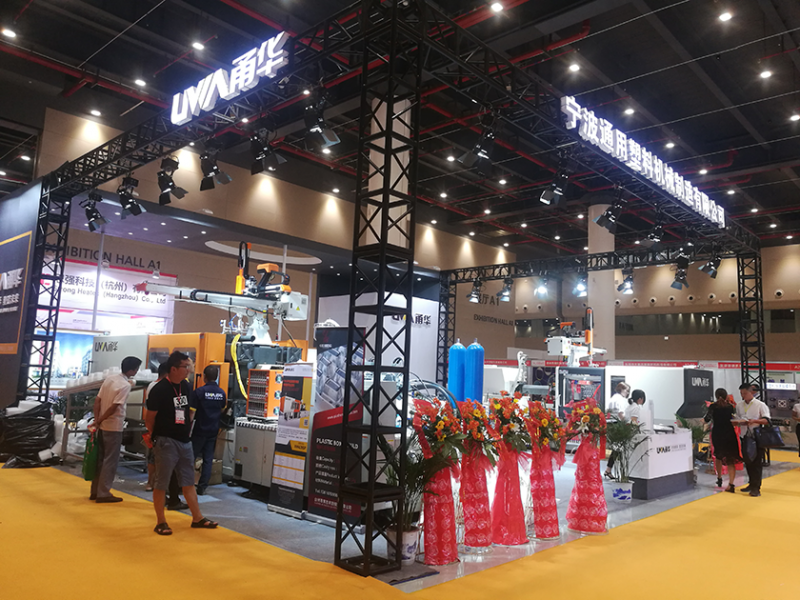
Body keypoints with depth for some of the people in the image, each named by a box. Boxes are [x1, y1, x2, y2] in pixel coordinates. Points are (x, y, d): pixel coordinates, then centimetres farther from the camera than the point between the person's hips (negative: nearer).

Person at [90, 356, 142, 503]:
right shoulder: (125, 385, -17)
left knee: (100, 459, 15)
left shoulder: (109, 379, 6)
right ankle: (103, 494, 6)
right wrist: (98, 421, -8)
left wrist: (97, 420, 2)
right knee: (110, 461, 2)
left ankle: (95, 491, 22)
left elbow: (97, 401, 5)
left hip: (103, 426, 8)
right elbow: (113, 407, -20)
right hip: (114, 427, -8)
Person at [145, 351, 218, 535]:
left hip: (184, 441, 7)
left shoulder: (186, 386, 6)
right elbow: (150, 417, -9)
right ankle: (160, 522, 16)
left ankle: (197, 518, 21)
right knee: (161, 484, 4)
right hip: (166, 442, -7)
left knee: (188, 482, 13)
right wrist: (155, 437, 2)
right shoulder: (160, 389, -16)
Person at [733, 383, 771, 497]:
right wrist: (736, 422, -6)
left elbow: (767, 420, -11)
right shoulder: (739, 406, 9)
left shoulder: (760, 405, -6)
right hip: (745, 436, 5)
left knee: (757, 463, -3)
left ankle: (756, 487, 1)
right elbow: (737, 420, 16)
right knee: (747, 461, 11)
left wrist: (754, 421, -25)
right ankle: (751, 483, 25)